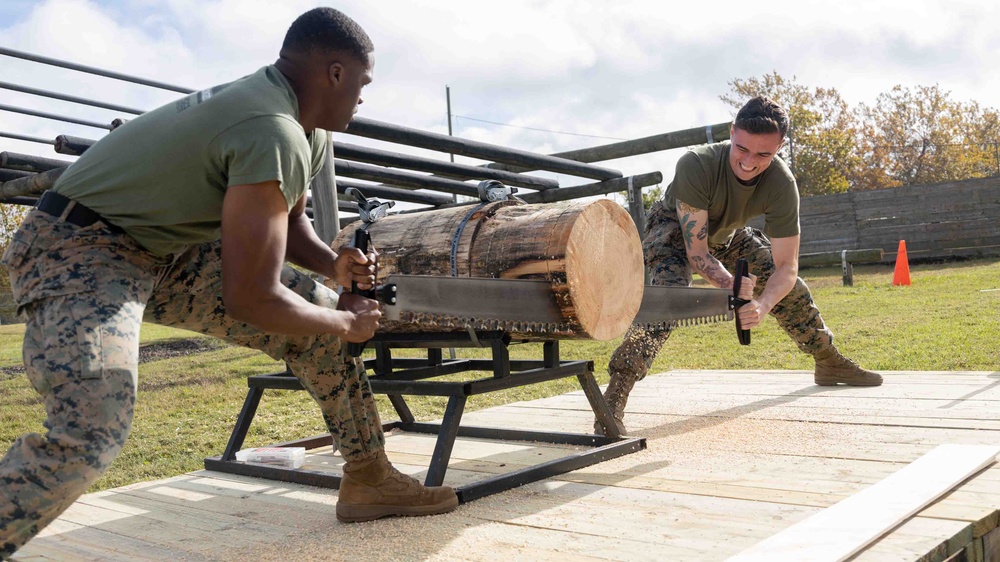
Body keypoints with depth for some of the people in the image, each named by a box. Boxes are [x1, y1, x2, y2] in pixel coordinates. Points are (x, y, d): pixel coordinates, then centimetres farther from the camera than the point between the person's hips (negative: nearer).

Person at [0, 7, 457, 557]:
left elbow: (290, 220, 18)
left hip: (165, 252, 10)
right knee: (92, 432, -31)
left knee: (321, 308, 6)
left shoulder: (309, 134, 3)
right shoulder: (275, 135, -28)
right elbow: (252, 300, -28)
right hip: (78, 248, -10)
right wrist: (347, 324, -11)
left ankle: (368, 480, 17)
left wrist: (335, 265, -4)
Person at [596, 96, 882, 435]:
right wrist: (729, 285, -56)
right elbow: (696, 251, -37)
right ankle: (614, 397, -38)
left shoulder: (782, 185, -29)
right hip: (675, 229, -5)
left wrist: (763, 304, -49)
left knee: (792, 290, 5)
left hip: (728, 234, 5)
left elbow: (786, 266, -28)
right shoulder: (696, 165, -40)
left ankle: (830, 364, 31)